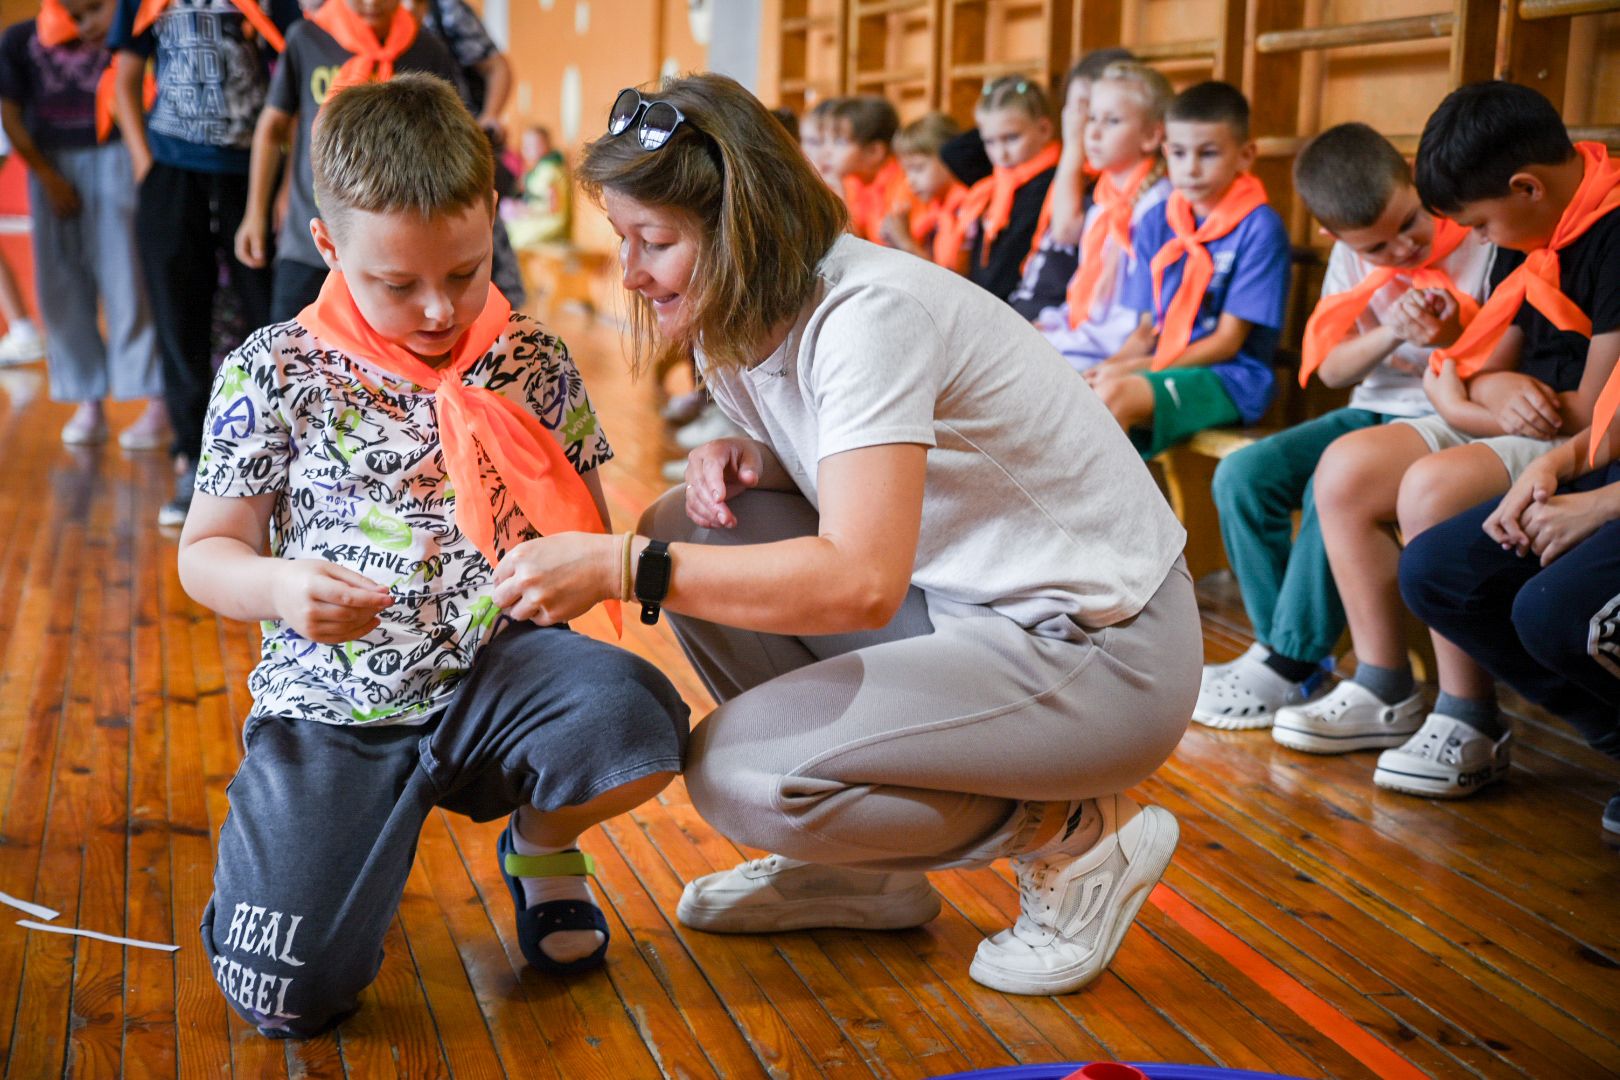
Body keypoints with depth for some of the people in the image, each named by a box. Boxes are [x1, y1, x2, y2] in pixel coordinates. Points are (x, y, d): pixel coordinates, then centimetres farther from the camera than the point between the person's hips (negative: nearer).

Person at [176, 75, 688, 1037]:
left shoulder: (531, 361, 3)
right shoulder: (275, 373, -2)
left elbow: (591, 523, 11)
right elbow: (206, 553, 2)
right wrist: (281, 586, -21)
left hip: (493, 669, 2)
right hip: (335, 700, -1)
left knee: (633, 715, -33)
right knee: (288, 994, -16)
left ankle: (542, 845, 6)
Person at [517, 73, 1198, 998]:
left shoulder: (870, 313, -25)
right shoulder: (740, 326, 3)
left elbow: (861, 581, -35)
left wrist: (622, 568, -32)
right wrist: (741, 460, -6)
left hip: (1101, 649, -9)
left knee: (738, 778, -20)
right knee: (689, 529, 0)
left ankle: (1079, 836, -1)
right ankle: (858, 873, 10)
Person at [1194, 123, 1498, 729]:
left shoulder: (1484, 241, -11)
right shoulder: (1351, 256, 5)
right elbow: (1331, 371, 2)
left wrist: (1452, 339, -30)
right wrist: (1390, 333, -18)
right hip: (1373, 409, 6)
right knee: (1242, 475, -13)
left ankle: (1293, 664, -18)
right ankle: (1275, 644, -5)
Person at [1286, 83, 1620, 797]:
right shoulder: (1536, 238, 10)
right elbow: (1482, 368, 12)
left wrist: (1475, 400, -7)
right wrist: (1494, 391, -14)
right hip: (1517, 433, 10)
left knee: (1435, 487, -31)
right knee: (1346, 468, -1)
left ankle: (1471, 725, -19)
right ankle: (1385, 694, 2)